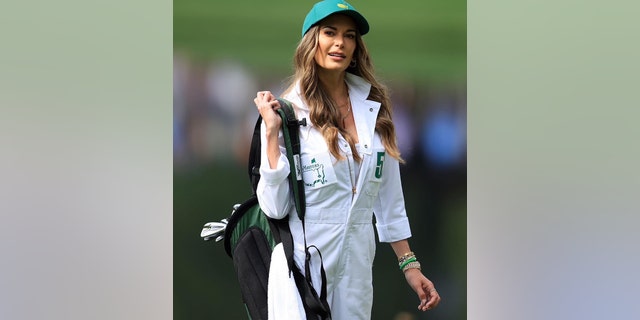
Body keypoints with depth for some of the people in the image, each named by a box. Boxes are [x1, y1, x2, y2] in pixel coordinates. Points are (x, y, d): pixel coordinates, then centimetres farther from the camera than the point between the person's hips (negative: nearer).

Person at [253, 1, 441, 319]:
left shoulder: (374, 107, 4)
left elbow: (389, 196, 10)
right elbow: (274, 207, -15)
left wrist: (409, 264, 8)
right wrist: (272, 132, -19)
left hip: (358, 265, 4)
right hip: (305, 261, -4)